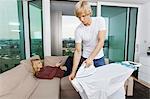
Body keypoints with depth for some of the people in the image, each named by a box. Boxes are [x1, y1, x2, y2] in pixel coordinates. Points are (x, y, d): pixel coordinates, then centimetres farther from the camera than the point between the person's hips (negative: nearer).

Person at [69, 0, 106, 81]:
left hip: (100, 59, 2)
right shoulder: (78, 30, -14)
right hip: (85, 59, -1)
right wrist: (73, 72, -17)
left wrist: (91, 58, -26)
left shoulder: (100, 21, -11)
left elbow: (101, 42, -17)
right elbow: (78, 51, -13)